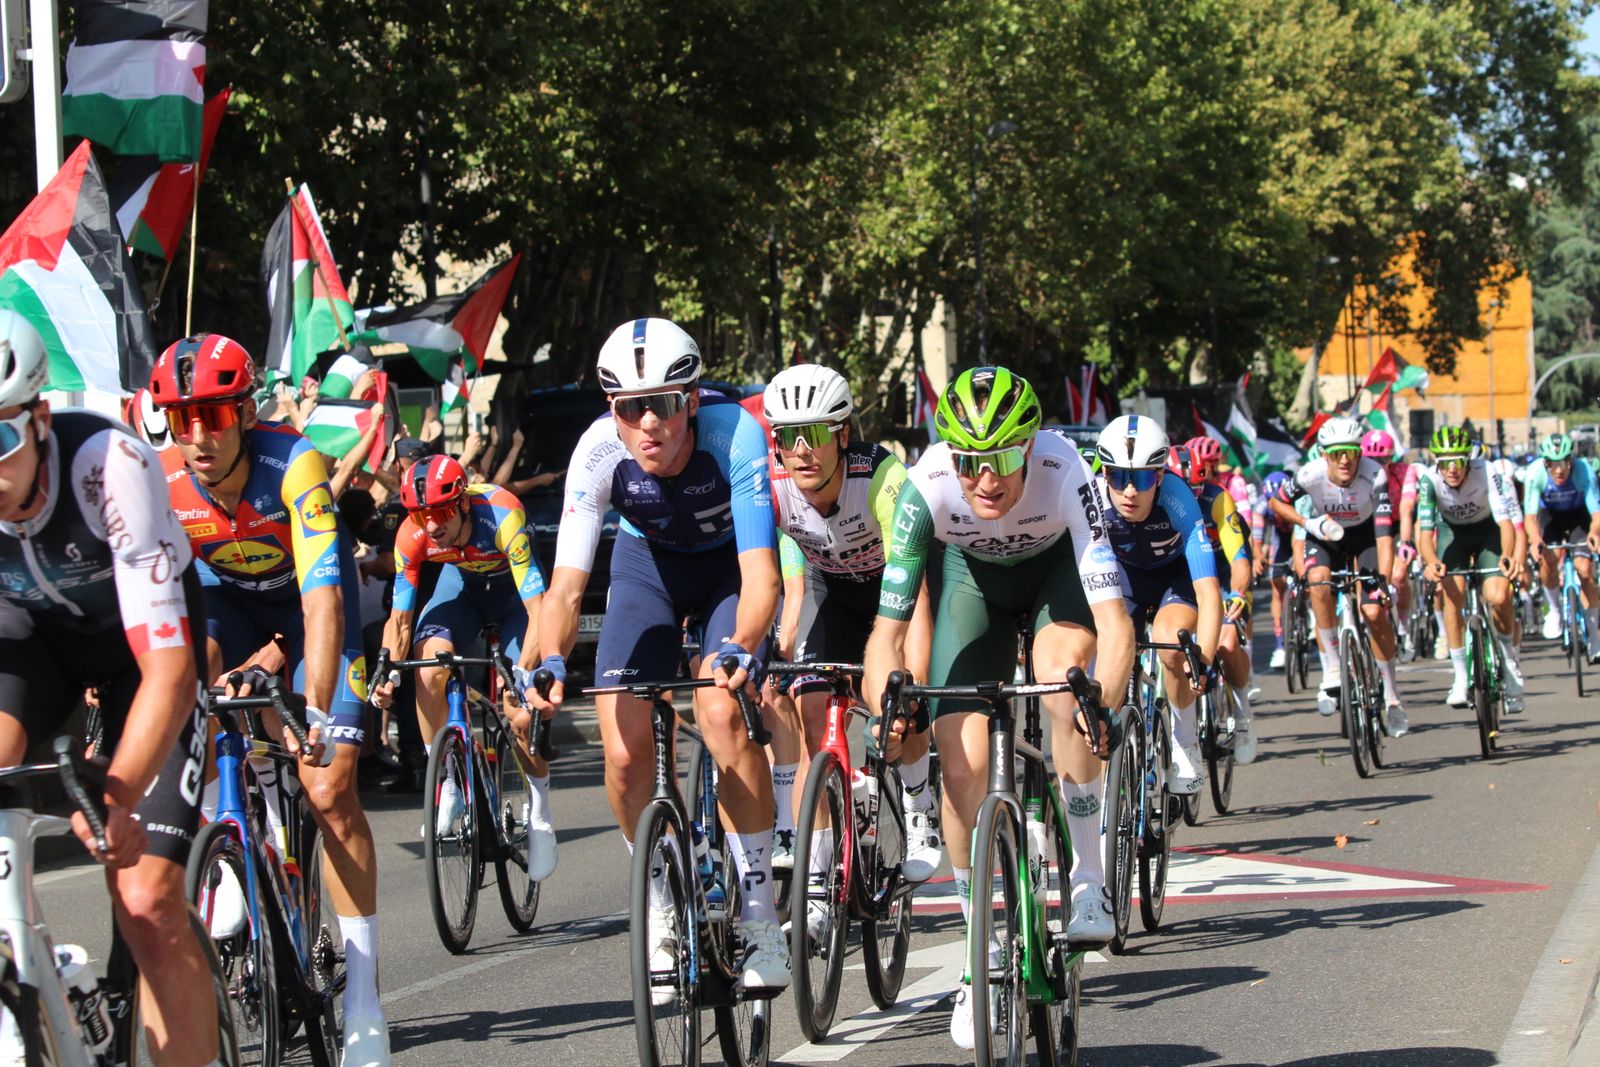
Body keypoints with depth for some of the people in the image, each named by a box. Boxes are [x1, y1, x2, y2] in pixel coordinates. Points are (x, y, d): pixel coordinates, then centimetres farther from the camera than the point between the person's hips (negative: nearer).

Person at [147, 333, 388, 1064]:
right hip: (225, 597, 4)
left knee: (328, 789, -12)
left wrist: (315, 714, -52)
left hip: (308, 600, -4)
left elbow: (322, 601, -42)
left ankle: (362, 1002, -7)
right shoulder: (158, 481, -26)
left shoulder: (293, 464, -35)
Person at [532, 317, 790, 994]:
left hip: (729, 561, -2)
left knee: (722, 711, -27)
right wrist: (550, 664, -50)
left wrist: (739, 647, -59)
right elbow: (566, 582, -31)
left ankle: (759, 914, -15)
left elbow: (760, 570, -40)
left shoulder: (734, 434, -35)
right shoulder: (599, 452, -29)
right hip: (648, 563, 2)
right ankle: (661, 907, 12)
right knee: (624, 751, -13)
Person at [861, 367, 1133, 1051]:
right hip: (974, 573, 2)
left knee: (1061, 676, -34)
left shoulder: (1065, 473, -39)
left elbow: (1114, 622, -44)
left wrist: (1101, 701, -61)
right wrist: (886, 700, -49)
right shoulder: (926, 486, -34)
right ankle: (980, 946, 9)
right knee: (962, 763, -11)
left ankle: (1088, 884, -19)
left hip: (1058, 568, -1)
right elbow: (888, 628, -30)